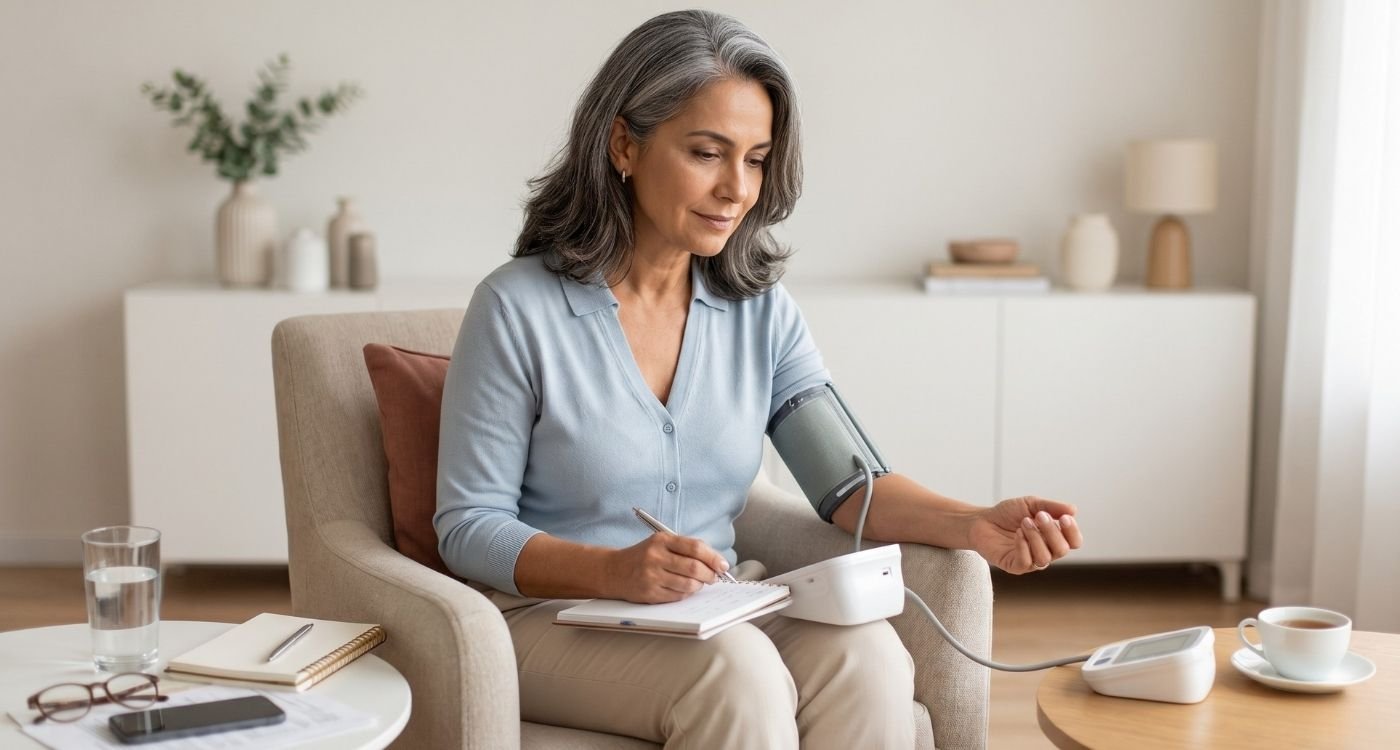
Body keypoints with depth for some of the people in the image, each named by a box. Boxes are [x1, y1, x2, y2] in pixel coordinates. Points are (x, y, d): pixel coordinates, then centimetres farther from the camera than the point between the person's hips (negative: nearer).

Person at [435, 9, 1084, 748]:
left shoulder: (762, 312, 4)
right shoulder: (517, 307, -10)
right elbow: (469, 528, -9)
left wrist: (975, 524, -21)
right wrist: (615, 572, -27)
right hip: (556, 616, -4)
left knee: (866, 653, -26)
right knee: (738, 671, -33)